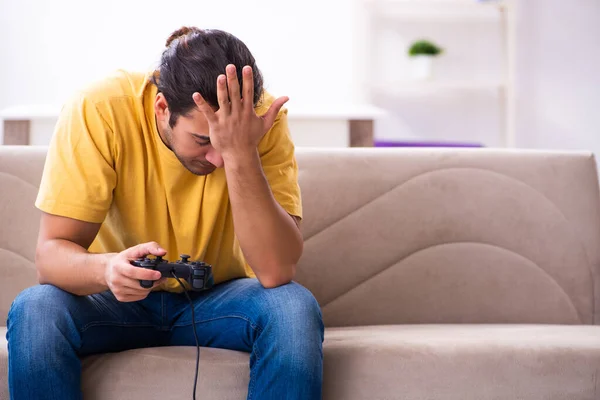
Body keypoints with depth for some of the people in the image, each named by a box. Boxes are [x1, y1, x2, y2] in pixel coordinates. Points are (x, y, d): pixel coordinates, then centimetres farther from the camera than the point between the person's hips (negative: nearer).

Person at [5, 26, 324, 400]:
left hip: (219, 298, 1)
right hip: (119, 299, 0)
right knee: (33, 311, -30)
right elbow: (51, 253, -22)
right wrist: (106, 269, -44)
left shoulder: (262, 119, -21)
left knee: (295, 307, -30)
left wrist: (240, 153, -39)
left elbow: (277, 271, -29)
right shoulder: (99, 110, -23)